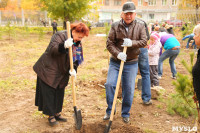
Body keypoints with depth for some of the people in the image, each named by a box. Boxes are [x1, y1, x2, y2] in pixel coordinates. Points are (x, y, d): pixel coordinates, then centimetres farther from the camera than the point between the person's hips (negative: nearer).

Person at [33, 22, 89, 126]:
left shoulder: (78, 43, 2)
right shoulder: (60, 35, -20)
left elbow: (77, 59, 5)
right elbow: (52, 49, -31)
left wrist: (73, 69, -14)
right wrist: (64, 46, -49)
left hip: (62, 73, 7)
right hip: (48, 70, -7)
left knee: (60, 93, 13)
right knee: (49, 93, 0)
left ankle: (57, 113, 28)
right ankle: (51, 116, 13)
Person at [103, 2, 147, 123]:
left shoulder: (140, 26, 1)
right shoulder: (115, 26, -3)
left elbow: (144, 42, -5)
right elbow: (109, 43, -5)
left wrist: (132, 43, -23)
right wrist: (117, 54, -21)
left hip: (131, 63, 0)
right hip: (115, 62, 0)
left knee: (129, 89, 4)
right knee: (110, 84, -8)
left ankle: (126, 114, 23)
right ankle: (110, 111, 13)